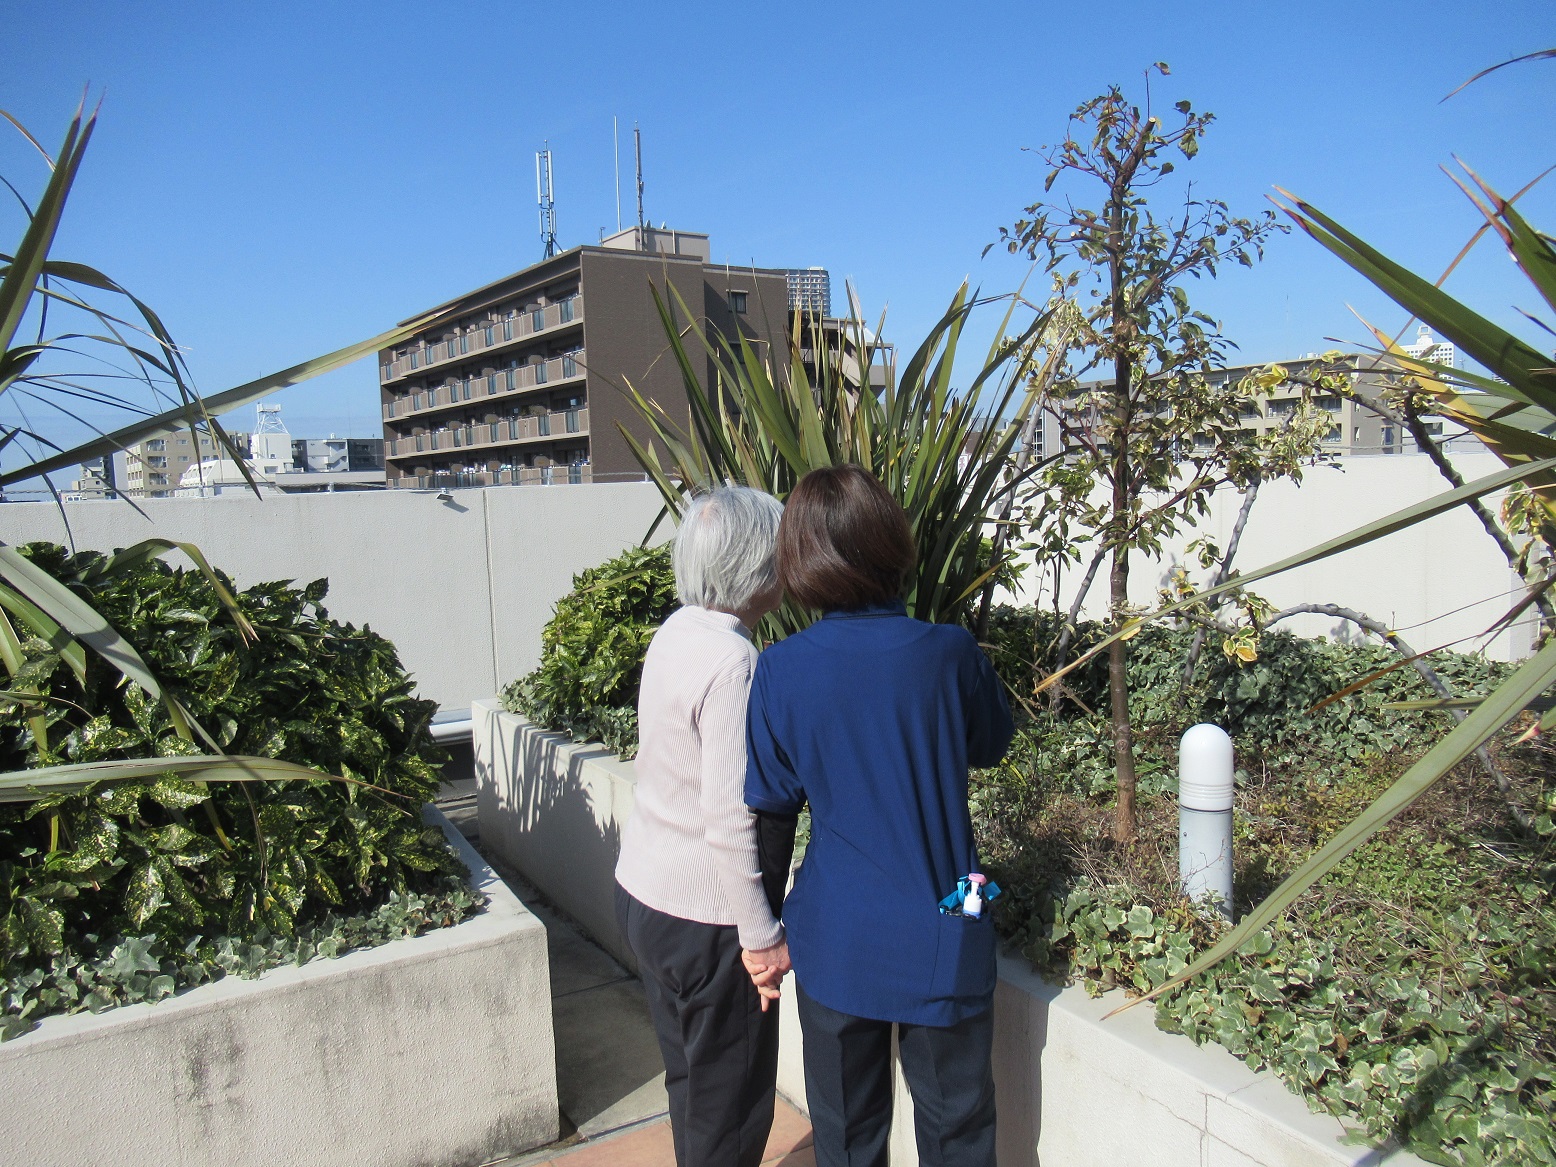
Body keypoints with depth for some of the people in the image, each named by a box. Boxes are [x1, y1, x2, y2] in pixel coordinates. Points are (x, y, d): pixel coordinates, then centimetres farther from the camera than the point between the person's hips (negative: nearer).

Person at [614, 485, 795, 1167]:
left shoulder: (675, 634, 3)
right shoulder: (732, 662, -24)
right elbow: (731, 817, -25)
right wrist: (761, 934, -16)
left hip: (643, 888, 9)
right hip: (702, 914, -9)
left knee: (692, 1079, 25)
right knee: (731, 1102, 11)